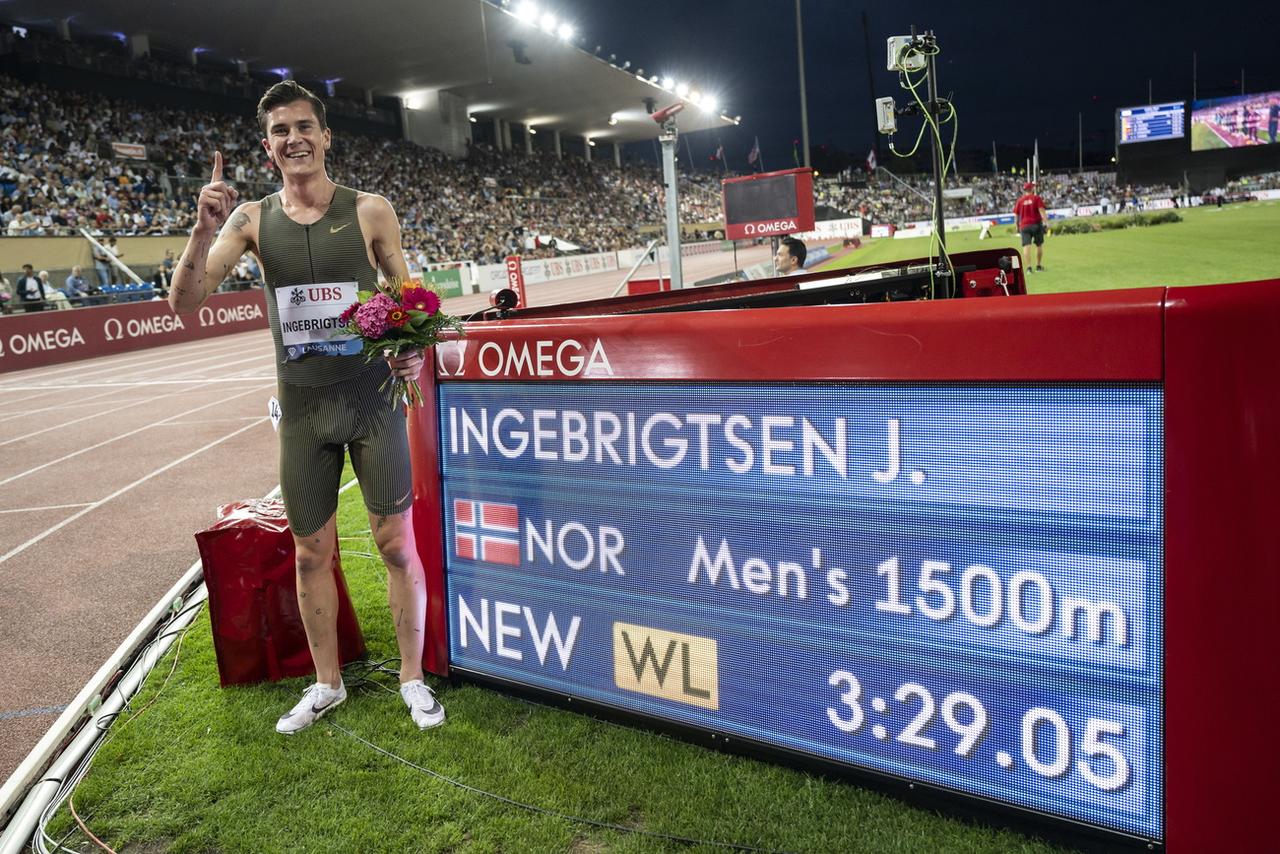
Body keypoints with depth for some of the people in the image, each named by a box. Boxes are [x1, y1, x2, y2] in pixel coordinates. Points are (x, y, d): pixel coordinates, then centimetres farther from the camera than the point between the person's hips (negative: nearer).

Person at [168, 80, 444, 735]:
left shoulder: (370, 211, -3)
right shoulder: (251, 219, 2)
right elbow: (184, 301, -5)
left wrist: (415, 351, -14)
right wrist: (204, 229, -21)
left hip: (373, 399, -2)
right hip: (303, 407, 2)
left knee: (397, 543, 3)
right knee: (312, 551, 12)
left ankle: (412, 677, 21)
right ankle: (327, 683, 30)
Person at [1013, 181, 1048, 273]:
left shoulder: (1019, 200, 6)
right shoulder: (1036, 198, -1)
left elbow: (1016, 215, 9)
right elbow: (1041, 210, -12)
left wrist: (1017, 226, 20)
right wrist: (1046, 221, -15)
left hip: (1024, 226, 1)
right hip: (1036, 224, -1)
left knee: (1026, 246, -6)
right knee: (1039, 245, 13)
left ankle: (1028, 267, -17)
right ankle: (1038, 266, 19)